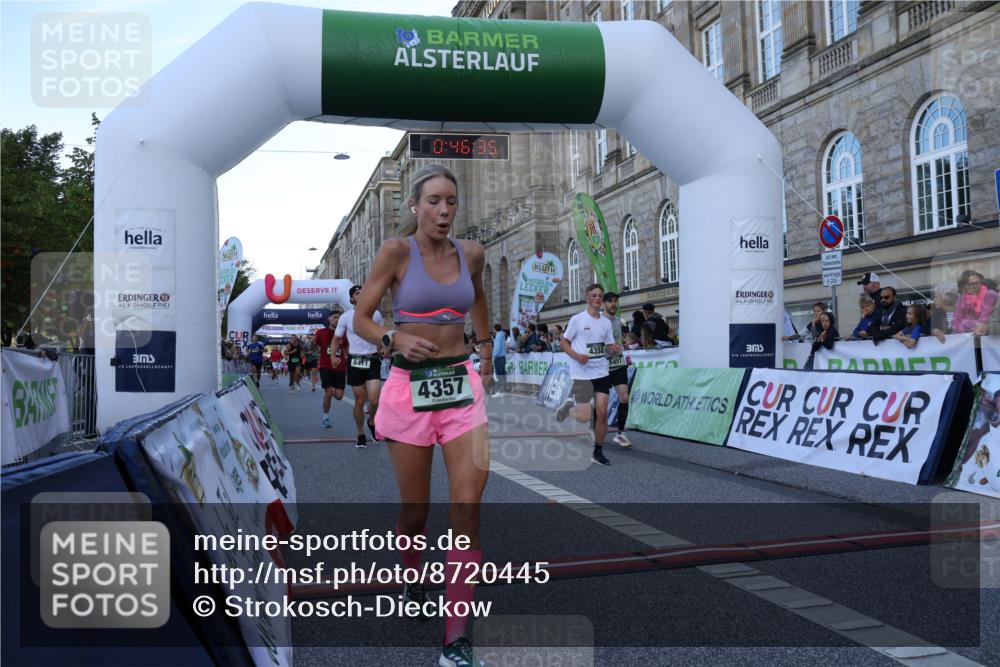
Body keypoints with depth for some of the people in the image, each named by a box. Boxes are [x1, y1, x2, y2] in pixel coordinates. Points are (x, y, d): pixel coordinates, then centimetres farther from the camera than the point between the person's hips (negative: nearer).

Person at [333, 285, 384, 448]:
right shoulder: (346, 317, 1)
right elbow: (336, 339, 8)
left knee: (374, 400, -12)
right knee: (359, 401, 4)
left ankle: (372, 422, 20)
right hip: (355, 361, 0)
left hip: (373, 360, 0)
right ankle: (361, 435, 21)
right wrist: (333, 356, -3)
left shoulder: (376, 314, 3)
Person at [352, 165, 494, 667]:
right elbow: (361, 318, -3)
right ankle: (411, 573, 44)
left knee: (467, 509, -9)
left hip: (461, 386, 3)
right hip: (409, 388, -2)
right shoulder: (397, 251, -6)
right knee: (415, 509, 9)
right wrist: (396, 340, -22)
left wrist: (486, 350, 34)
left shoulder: (471, 253, 5)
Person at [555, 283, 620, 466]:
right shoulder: (577, 319, -5)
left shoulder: (606, 322, 9)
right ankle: (569, 405, 26)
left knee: (602, 413, -1)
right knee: (585, 417, -8)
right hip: (582, 373, -4)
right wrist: (576, 356, -17)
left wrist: (615, 349, -7)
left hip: (601, 373, 4)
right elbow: (564, 342, -1)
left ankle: (598, 452, 13)